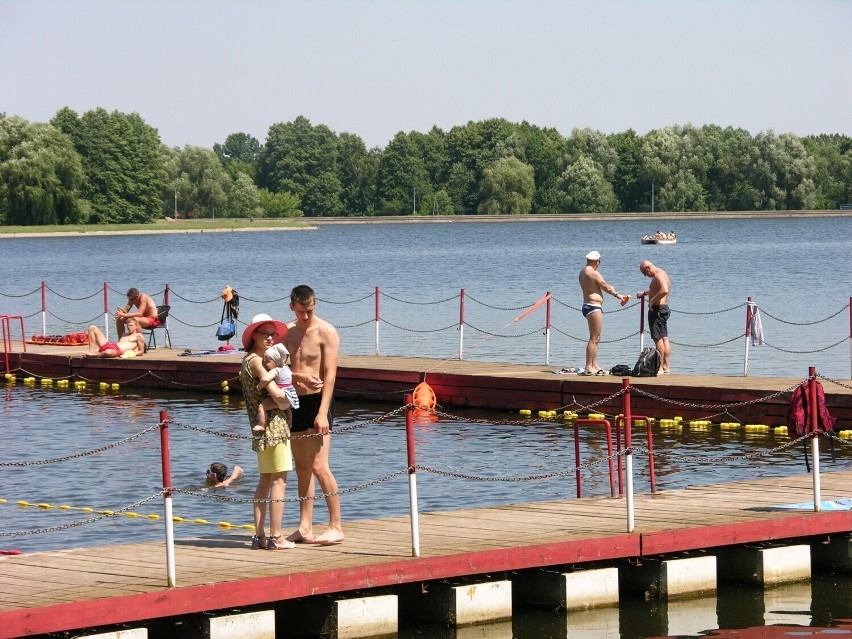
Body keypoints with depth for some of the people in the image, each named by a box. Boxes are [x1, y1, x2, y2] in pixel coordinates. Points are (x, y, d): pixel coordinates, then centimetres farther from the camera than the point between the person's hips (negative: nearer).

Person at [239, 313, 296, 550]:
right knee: (278, 480, -6)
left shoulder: (248, 360, 16)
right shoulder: (256, 360, -13)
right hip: (274, 424, -10)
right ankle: (275, 537, -6)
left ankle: (259, 536, 14)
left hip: (261, 427, 10)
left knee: (265, 480, 13)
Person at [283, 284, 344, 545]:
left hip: (317, 400, -6)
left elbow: (330, 374, -13)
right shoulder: (288, 332, 10)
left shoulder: (326, 332, -8)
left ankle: (336, 527, -8)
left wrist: (323, 412, -21)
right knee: (302, 468, 8)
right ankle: (305, 528, 11)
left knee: (319, 466, -13)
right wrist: (301, 377, -17)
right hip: (296, 402, 6)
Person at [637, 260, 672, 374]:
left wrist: (652, 301, -25)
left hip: (657, 309, -11)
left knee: (658, 338, -9)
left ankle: (660, 367, -10)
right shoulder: (662, 274, 18)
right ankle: (666, 367, 13)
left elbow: (664, 291, -32)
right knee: (664, 338, 11)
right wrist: (645, 293, 32)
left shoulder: (658, 275, -15)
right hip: (664, 308, 11)